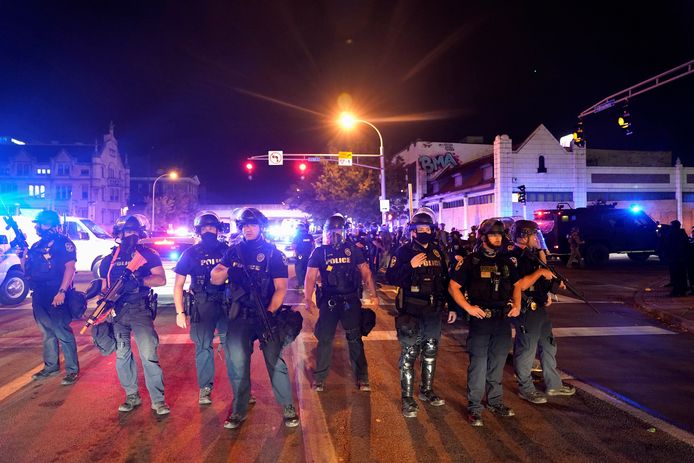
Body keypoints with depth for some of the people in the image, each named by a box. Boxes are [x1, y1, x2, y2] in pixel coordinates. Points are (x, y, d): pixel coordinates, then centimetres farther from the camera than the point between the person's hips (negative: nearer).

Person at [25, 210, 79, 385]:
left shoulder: (63, 243, -6)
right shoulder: (36, 246, 17)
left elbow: (70, 268, -15)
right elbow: (27, 271, 21)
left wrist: (62, 292, -23)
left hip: (55, 296, -8)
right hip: (38, 296, 8)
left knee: (63, 333, -6)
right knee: (47, 333, 16)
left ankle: (72, 370, -1)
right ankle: (51, 366, 27)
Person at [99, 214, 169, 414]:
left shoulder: (148, 254, 2)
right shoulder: (111, 258, 12)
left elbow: (161, 279, -8)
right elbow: (105, 285, 18)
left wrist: (139, 280, -23)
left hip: (140, 310, -4)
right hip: (117, 311, 4)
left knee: (149, 355, -10)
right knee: (122, 354, 9)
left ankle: (158, 400, -3)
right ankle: (132, 396, 24)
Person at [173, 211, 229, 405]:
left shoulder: (227, 250, 3)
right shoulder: (191, 253, 2)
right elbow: (178, 285, 5)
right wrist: (180, 312, -1)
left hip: (227, 304, 1)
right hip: (202, 307, 0)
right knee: (203, 346, 5)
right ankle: (205, 388, 19)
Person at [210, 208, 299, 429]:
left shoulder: (274, 253, -1)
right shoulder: (234, 251, 8)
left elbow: (281, 288, -7)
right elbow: (214, 279, 6)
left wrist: (269, 313, -20)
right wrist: (228, 271, -16)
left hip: (267, 314, -2)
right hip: (240, 315, 3)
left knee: (275, 361, -3)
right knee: (236, 361, -1)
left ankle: (288, 408, 10)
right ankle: (238, 410, 14)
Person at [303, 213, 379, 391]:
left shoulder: (352, 249, 3)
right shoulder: (319, 252, 1)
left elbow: (365, 272, 4)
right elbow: (310, 277, -2)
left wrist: (374, 294, -3)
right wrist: (308, 299, -15)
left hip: (351, 301, 1)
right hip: (328, 301, 0)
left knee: (355, 339, 8)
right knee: (324, 339, 5)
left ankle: (362, 378, 19)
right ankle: (319, 378, 20)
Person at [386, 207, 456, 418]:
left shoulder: (437, 252, 10)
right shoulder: (404, 251, -6)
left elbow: (445, 280, 15)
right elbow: (390, 277, -14)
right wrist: (410, 265, -26)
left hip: (434, 310, 6)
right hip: (411, 310, -5)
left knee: (431, 351, 15)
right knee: (409, 353, -1)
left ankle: (427, 390, 32)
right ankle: (407, 398, 9)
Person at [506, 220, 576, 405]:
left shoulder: (533, 254, 12)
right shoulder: (513, 258, -16)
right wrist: (541, 267, -22)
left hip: (540, 307, 10)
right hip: (526, 310, -10)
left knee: (549, 346, 18)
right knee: (526, 350, 1)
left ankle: (553, 384, 32)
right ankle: (525, 389, 16)